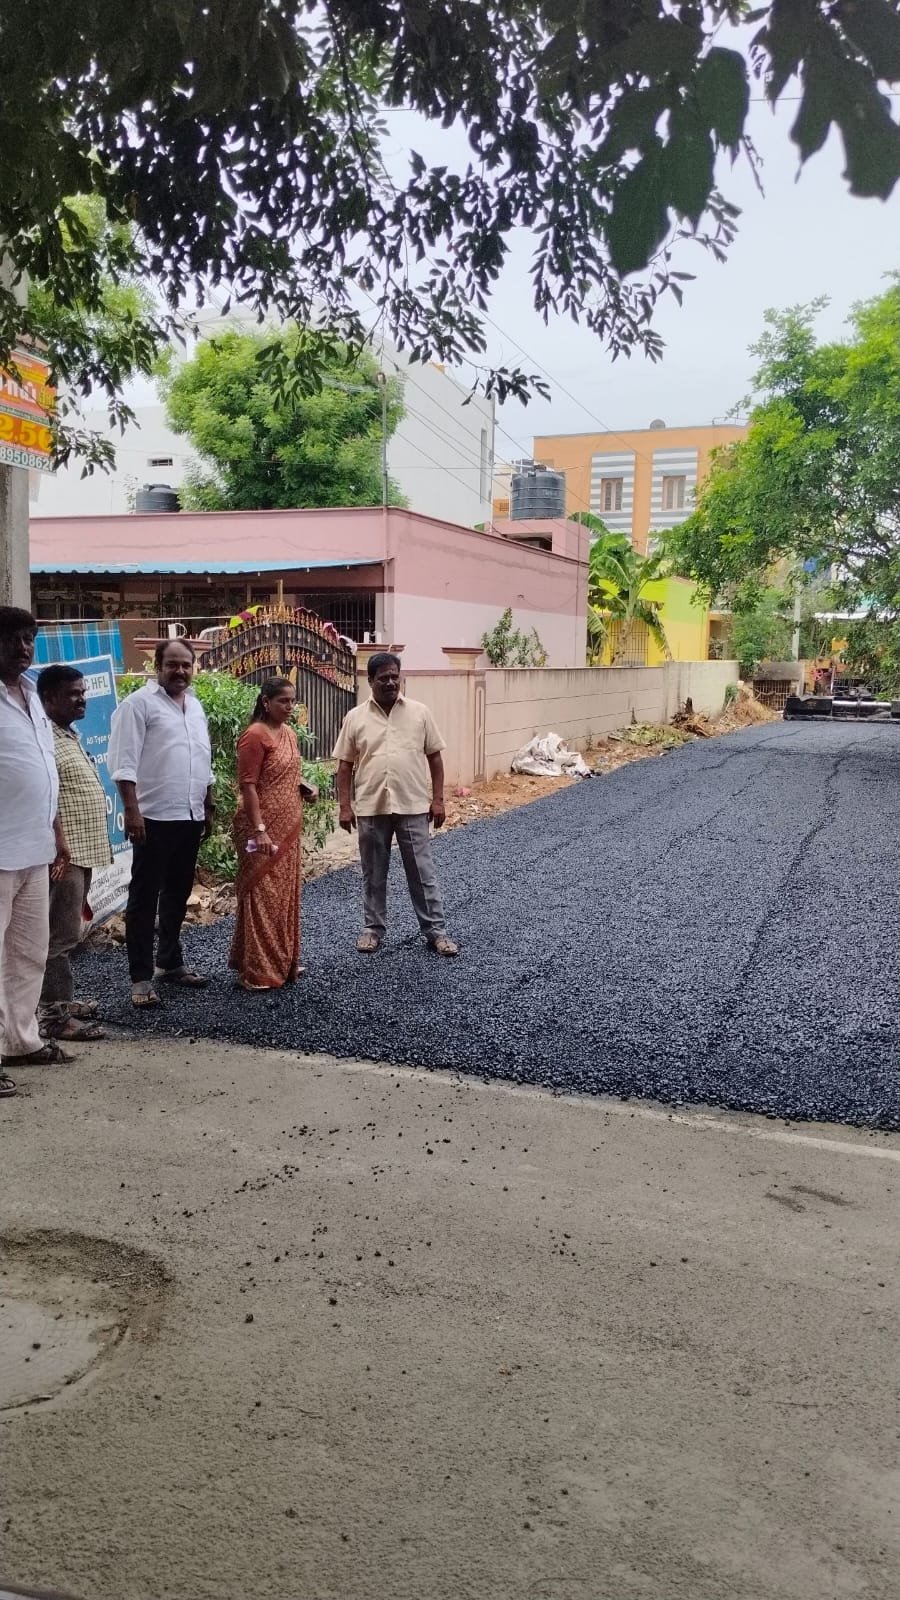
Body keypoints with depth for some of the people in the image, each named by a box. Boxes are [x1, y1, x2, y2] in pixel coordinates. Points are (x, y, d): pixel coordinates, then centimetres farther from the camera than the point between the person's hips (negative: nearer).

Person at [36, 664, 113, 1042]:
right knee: (61, 933, -7)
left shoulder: (68, 735, 17)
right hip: (64, 852, -10)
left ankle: (62, 1000, 25)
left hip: (82, 849, 10)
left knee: (68, 932, 16)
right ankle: (54, 1015, -2)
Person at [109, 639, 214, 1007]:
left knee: (178, 894, 15)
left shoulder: (195, 706, 15)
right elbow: (124, 762, -14)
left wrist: (208, 807, 19)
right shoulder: (139, 704, -8)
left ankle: (170, 962, 27)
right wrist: (132, 810, -20)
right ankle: (141, 976, 4)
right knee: (144, 896, -1)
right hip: (155, 817, -7)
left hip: (190, 817, 7)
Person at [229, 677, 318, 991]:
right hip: (263, 827, -9)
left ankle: (283, 960, 25)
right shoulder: (255, 736, -15)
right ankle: (258, 971, 2)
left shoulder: (289, 734, 12)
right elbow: (247, 786, -19)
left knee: (286, 893, 14)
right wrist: (260, 830, -23)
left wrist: (304, 786, 5)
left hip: (288, 826, 9)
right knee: (263, 896, -4)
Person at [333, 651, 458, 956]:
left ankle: (436, 931, 10)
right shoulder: (355, 717, 1)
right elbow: (345, 764, 3)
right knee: (373, 874, 11)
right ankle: (373, 928, 23)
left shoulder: (419, 712, 1)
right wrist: (344, 806, -2)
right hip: (371, 808, 1)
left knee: (423, 872, 3)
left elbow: (434, 757, 4)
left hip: (413, 806, -1)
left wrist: (437, 799, -1)